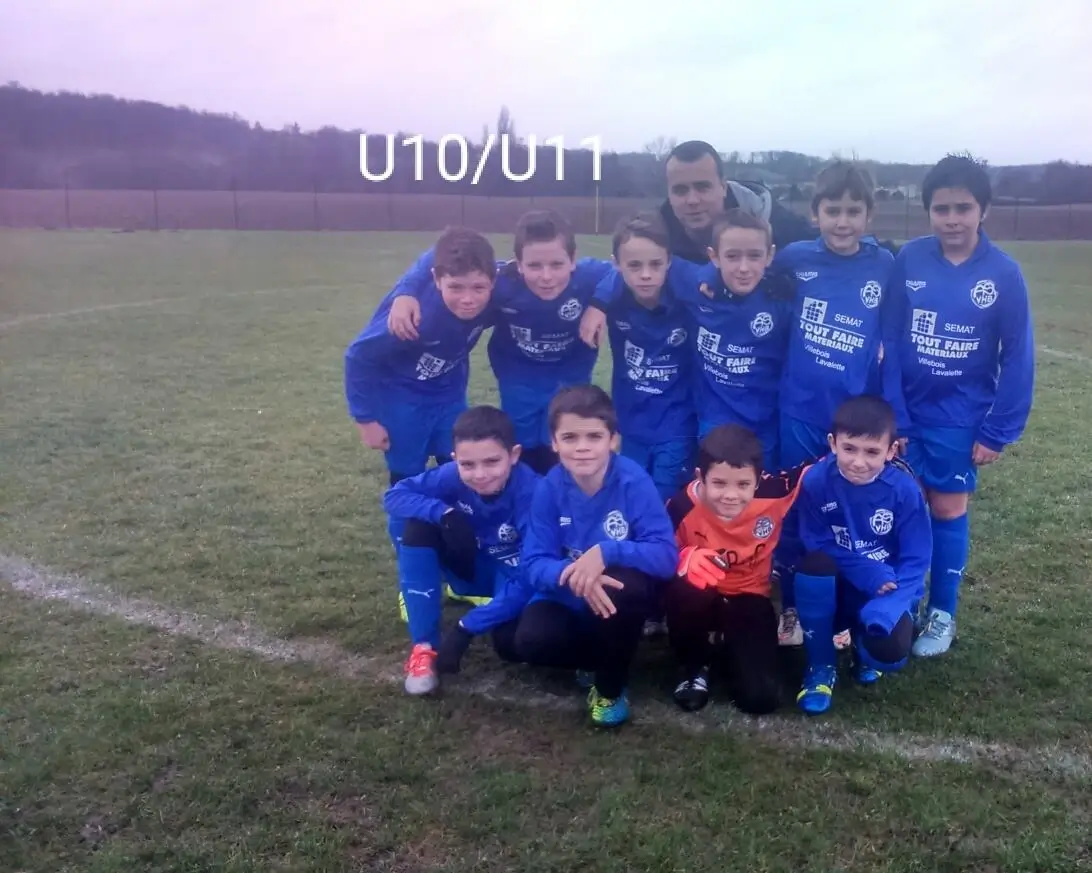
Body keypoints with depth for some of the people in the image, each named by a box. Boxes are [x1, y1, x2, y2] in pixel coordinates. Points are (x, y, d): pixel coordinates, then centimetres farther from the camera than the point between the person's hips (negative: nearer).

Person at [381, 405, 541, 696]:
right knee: (418, 527, -24)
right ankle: (424, 647, -19)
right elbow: (394, 496, -19)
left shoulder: (532, 494, -32)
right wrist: (445, 513, -37)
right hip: (473, 568, 4)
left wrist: (468, 627, -37)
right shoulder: (453, 475, -22)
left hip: (514, 577, -3)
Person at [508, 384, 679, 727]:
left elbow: (667, 555, -26)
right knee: (530, 640, -28)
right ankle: (607, 658, 6)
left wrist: (605, 551, -41)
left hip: (619, 600, -1)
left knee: (624, 583, -36)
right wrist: (570, 575, -38)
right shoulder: (549, 488, -15)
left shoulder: (634, 482, -21)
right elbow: (533, 565, -16)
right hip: (569, 602, 2)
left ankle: (611, 686, -7)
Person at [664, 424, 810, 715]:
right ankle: (694, 667, -5)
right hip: (699, 599, -1)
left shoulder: (773, 492, -23)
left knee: (761, 696, -17)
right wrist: (685, 559, -40)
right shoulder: (681, 507, -26)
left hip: (749, 599, 1)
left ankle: (725, 649, 21)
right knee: (683, 589, -40)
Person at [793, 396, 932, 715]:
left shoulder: (905, 489, -16)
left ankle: (864, 643, 12)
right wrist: (870, 573, -24)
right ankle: (820, 665, -11)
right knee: (813, 563, -34)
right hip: (834, 589, 1)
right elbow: (817, 544, -10)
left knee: (890, 650, -31)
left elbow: (915, 561, -14)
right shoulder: (815, 482, -16)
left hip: (887, 591, -1)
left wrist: (886, 607, -31)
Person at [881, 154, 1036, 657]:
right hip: (904, 410, 1)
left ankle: (942, 614, 24)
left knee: (948, 510, 9)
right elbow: (890, 342, -7)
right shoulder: (908, 261, -8)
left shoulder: (1004, 274, -10)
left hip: (960, 417, -1)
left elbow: (1017, 358, -7)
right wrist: (891, 415, -11)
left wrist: (998, 432, -8)